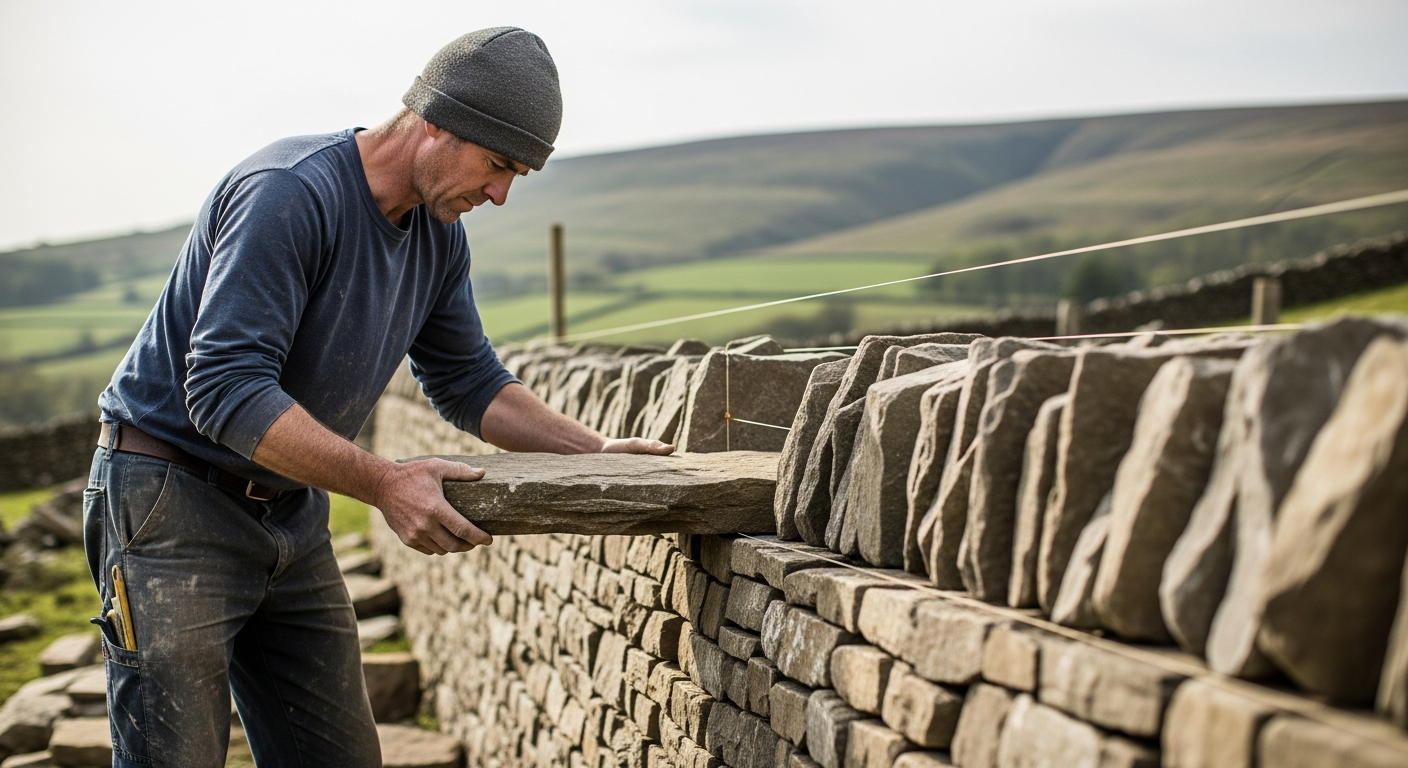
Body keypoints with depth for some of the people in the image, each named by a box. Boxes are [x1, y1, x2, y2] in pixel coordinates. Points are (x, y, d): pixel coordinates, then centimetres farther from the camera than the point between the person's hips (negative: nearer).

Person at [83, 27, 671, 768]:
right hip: (172, 508, -8)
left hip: (293, 513, 8)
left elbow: (468, 382, 14)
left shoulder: (438, 233, 4)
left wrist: (595, 452, 3)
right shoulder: (291, 193, -23)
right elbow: (224, 389, -30)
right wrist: (383, 484, -35)